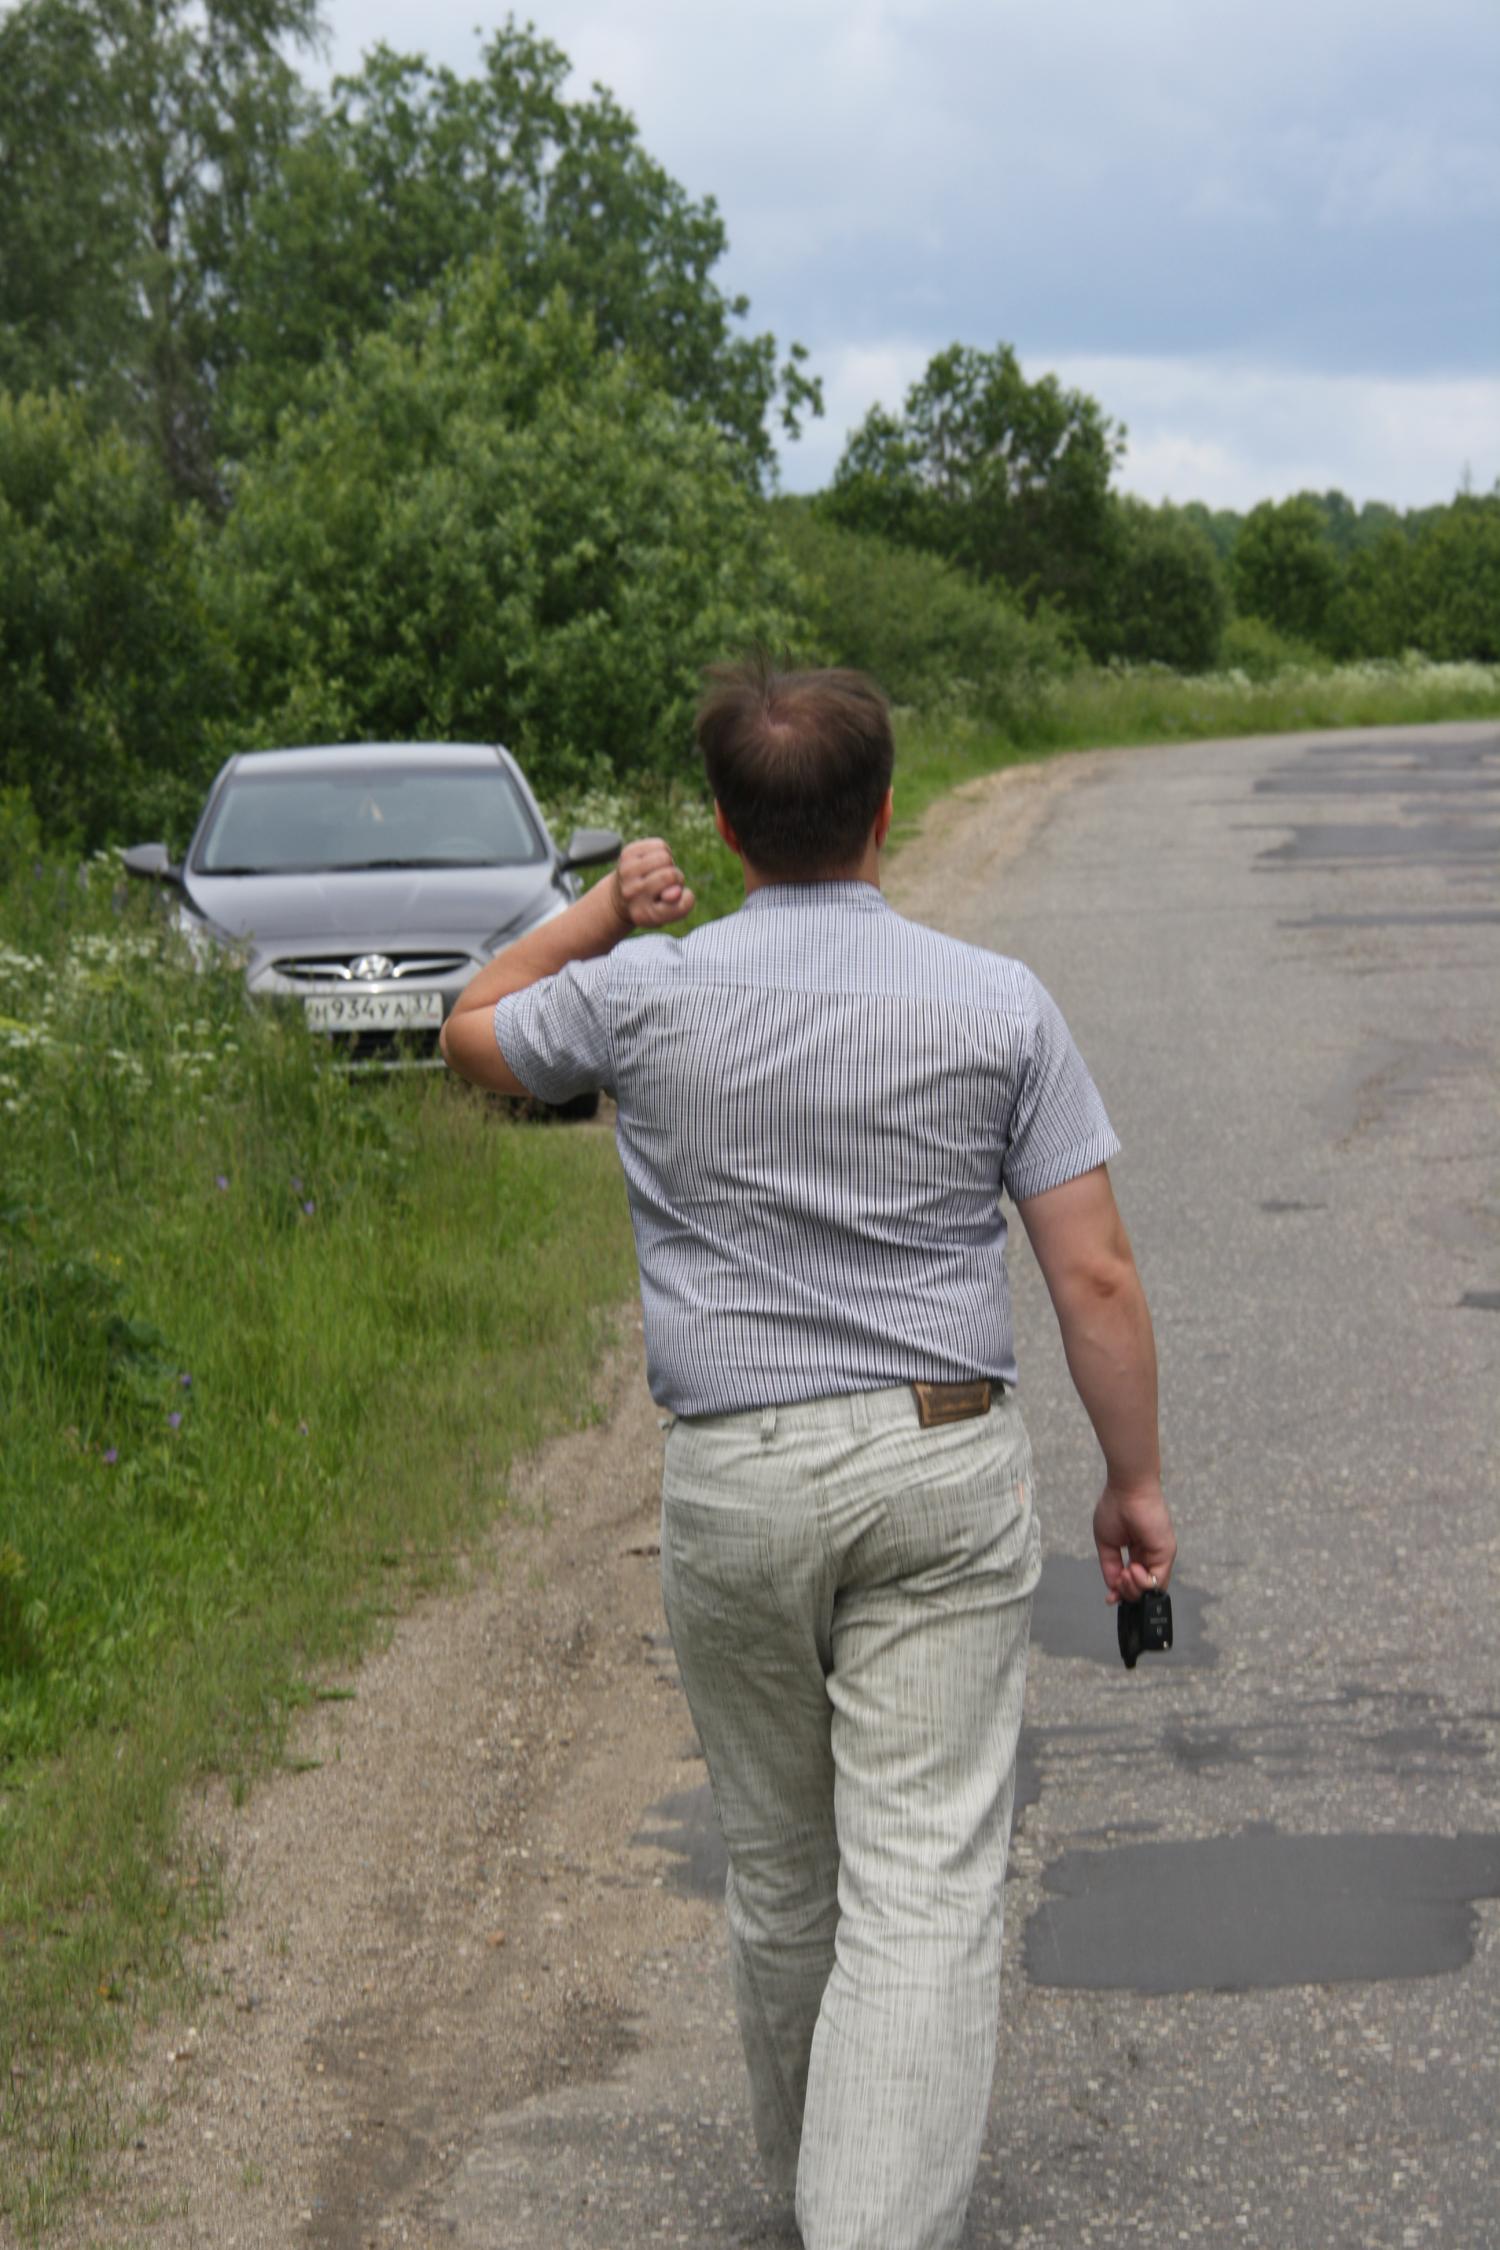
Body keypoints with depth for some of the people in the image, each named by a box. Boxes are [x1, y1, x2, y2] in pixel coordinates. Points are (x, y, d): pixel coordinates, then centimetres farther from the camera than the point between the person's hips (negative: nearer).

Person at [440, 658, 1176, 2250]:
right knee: (924, 1883, -2)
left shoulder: (648, 995, -4)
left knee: (780, 1869, 19)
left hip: (732, 1483, 1)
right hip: (945, 1465, -1)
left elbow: (475, 1034, 18)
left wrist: (604, 910, 23)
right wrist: (1135, 1480, 6)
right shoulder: (996, 1004, -4)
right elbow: (1095, 1276, -4)